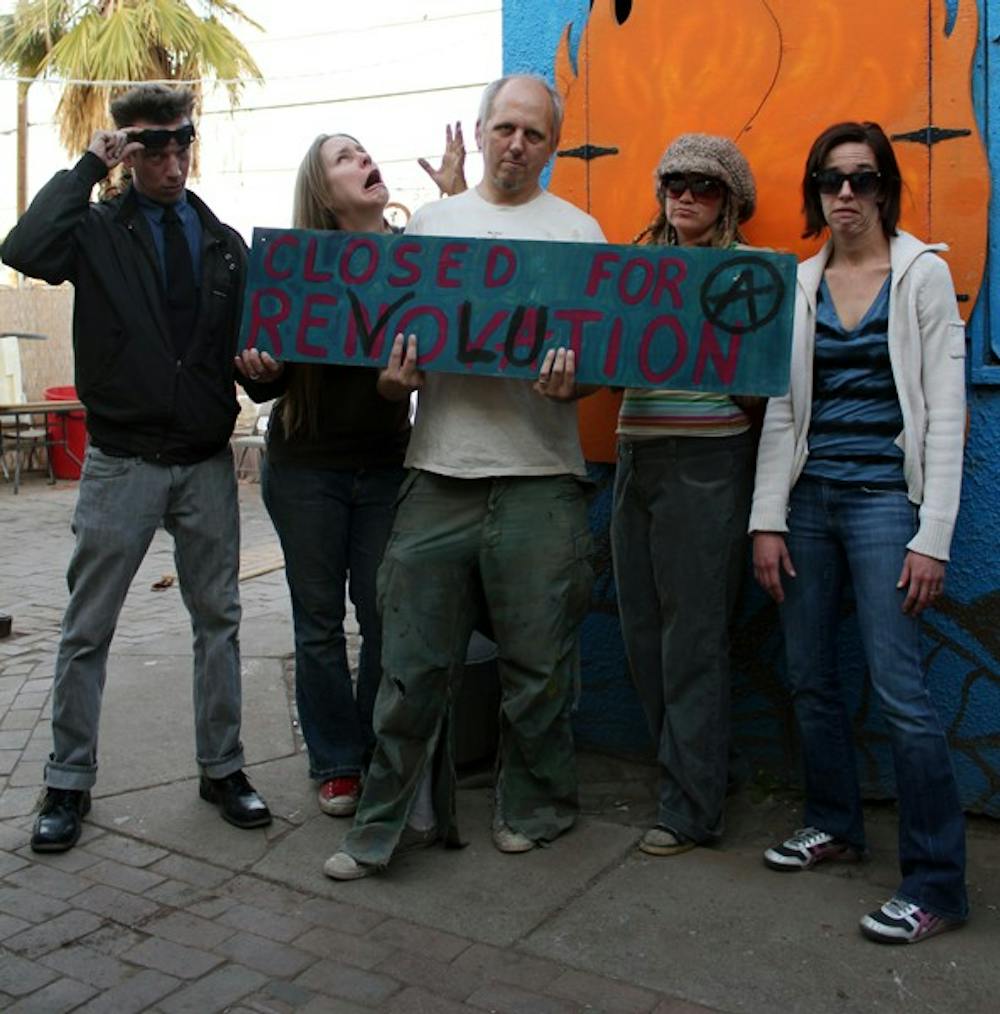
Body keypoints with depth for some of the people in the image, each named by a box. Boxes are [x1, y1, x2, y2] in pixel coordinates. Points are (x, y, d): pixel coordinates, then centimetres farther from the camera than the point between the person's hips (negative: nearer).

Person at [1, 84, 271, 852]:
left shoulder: (226, 243, 9)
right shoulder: (97, 231, -1)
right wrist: (89, 166, -15)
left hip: (207, 464, 3)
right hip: (122, 464, -3)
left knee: (219, 619, 10)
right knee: (88, 629, 5)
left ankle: (223, 768, 24)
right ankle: (69, 782, 20)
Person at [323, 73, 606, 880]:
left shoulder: (578, 230, 9)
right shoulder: (430, 222, 17)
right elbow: (396, 334, 17)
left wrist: (570, 384, -19)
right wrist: (395, 378, -6)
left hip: (538, 479, -2)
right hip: (438, 472, 2)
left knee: (537, 663, 6)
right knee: (413, 662, 5)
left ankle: (534, 810, 27)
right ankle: (392, 820, 19)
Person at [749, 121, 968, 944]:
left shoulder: (923, 274, -1)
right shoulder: (798, 284, 10)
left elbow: (945, 411, -5)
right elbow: (780, 409, 9)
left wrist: (933, 538, -12)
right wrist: (768, 520, 2)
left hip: (884, 497, -4)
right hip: (808, 497, 5)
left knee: (899, 688, -8)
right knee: (809, 676, 10)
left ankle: (937, 884, 4)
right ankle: (835, 824, 30)